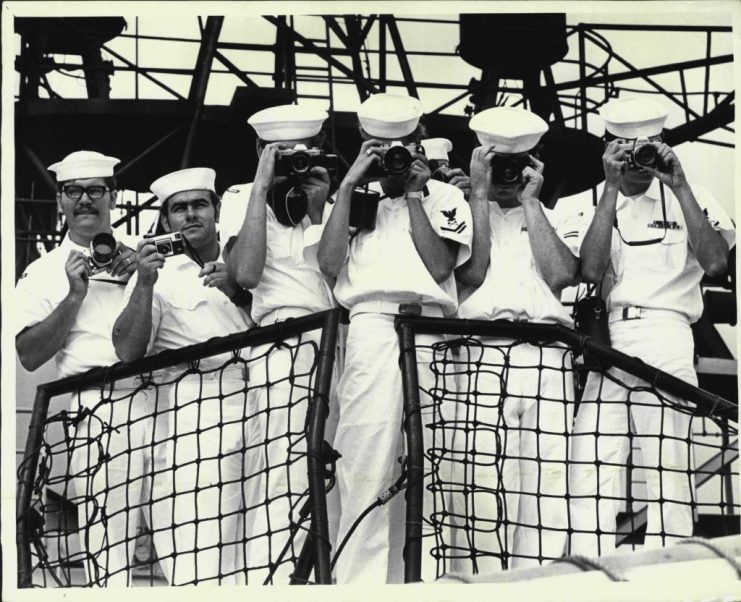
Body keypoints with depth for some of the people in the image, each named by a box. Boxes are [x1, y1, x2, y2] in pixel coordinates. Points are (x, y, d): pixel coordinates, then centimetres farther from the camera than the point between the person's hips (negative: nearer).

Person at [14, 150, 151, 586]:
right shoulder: (44, 273, 13)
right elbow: (29, 355, 4)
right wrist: (74, 296, -5)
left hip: (164, 402, 2)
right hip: (99, 414, -1)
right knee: (107, 550, -10)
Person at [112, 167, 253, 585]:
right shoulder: (159, 272, 12)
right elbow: (128, 351, 1)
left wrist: (239, 292, -1)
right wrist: (144, 284, -10)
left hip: (261, 398, 3)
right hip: (197, 406, -3)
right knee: (200, 545, -15)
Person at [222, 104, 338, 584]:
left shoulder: (333, 201, 19)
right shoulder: (243, 198, 10)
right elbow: (247, 273, -8)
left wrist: (318, 207, -1)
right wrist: (263, 185, -5)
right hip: (286, 348, -4)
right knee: (284, 485, -14)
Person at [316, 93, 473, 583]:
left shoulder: (444, 196, 21)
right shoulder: (355, 197, 23)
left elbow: (439, 266, 5)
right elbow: (330, 263, 7)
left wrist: (414, 195, 7)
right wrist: (349, 185, 7)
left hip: (430, 332, 0)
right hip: (370, 329, 0)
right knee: (365, 468, -13)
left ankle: (428, 579, -4)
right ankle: (358, 582, -14)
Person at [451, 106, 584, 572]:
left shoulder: (558, 220, 21)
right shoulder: (463, 212, 18)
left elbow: (560, 275, 1)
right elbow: (471, 273, 1)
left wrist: (530, 202, 7)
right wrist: (479, 194, 3)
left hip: (546, 354, 1)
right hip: (481, 353, -1)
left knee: (546, 478, -7)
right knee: (481, 479, -10)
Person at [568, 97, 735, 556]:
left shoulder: (689, 199, 11)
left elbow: (715, 262, -5)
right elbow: (590, 270, -3)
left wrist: (680, 187, -8)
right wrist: (611, 190, -4)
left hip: (666, 338, -2)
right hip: (600, 341, 2)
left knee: (667, 470, -8)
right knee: (590, 467, -6)